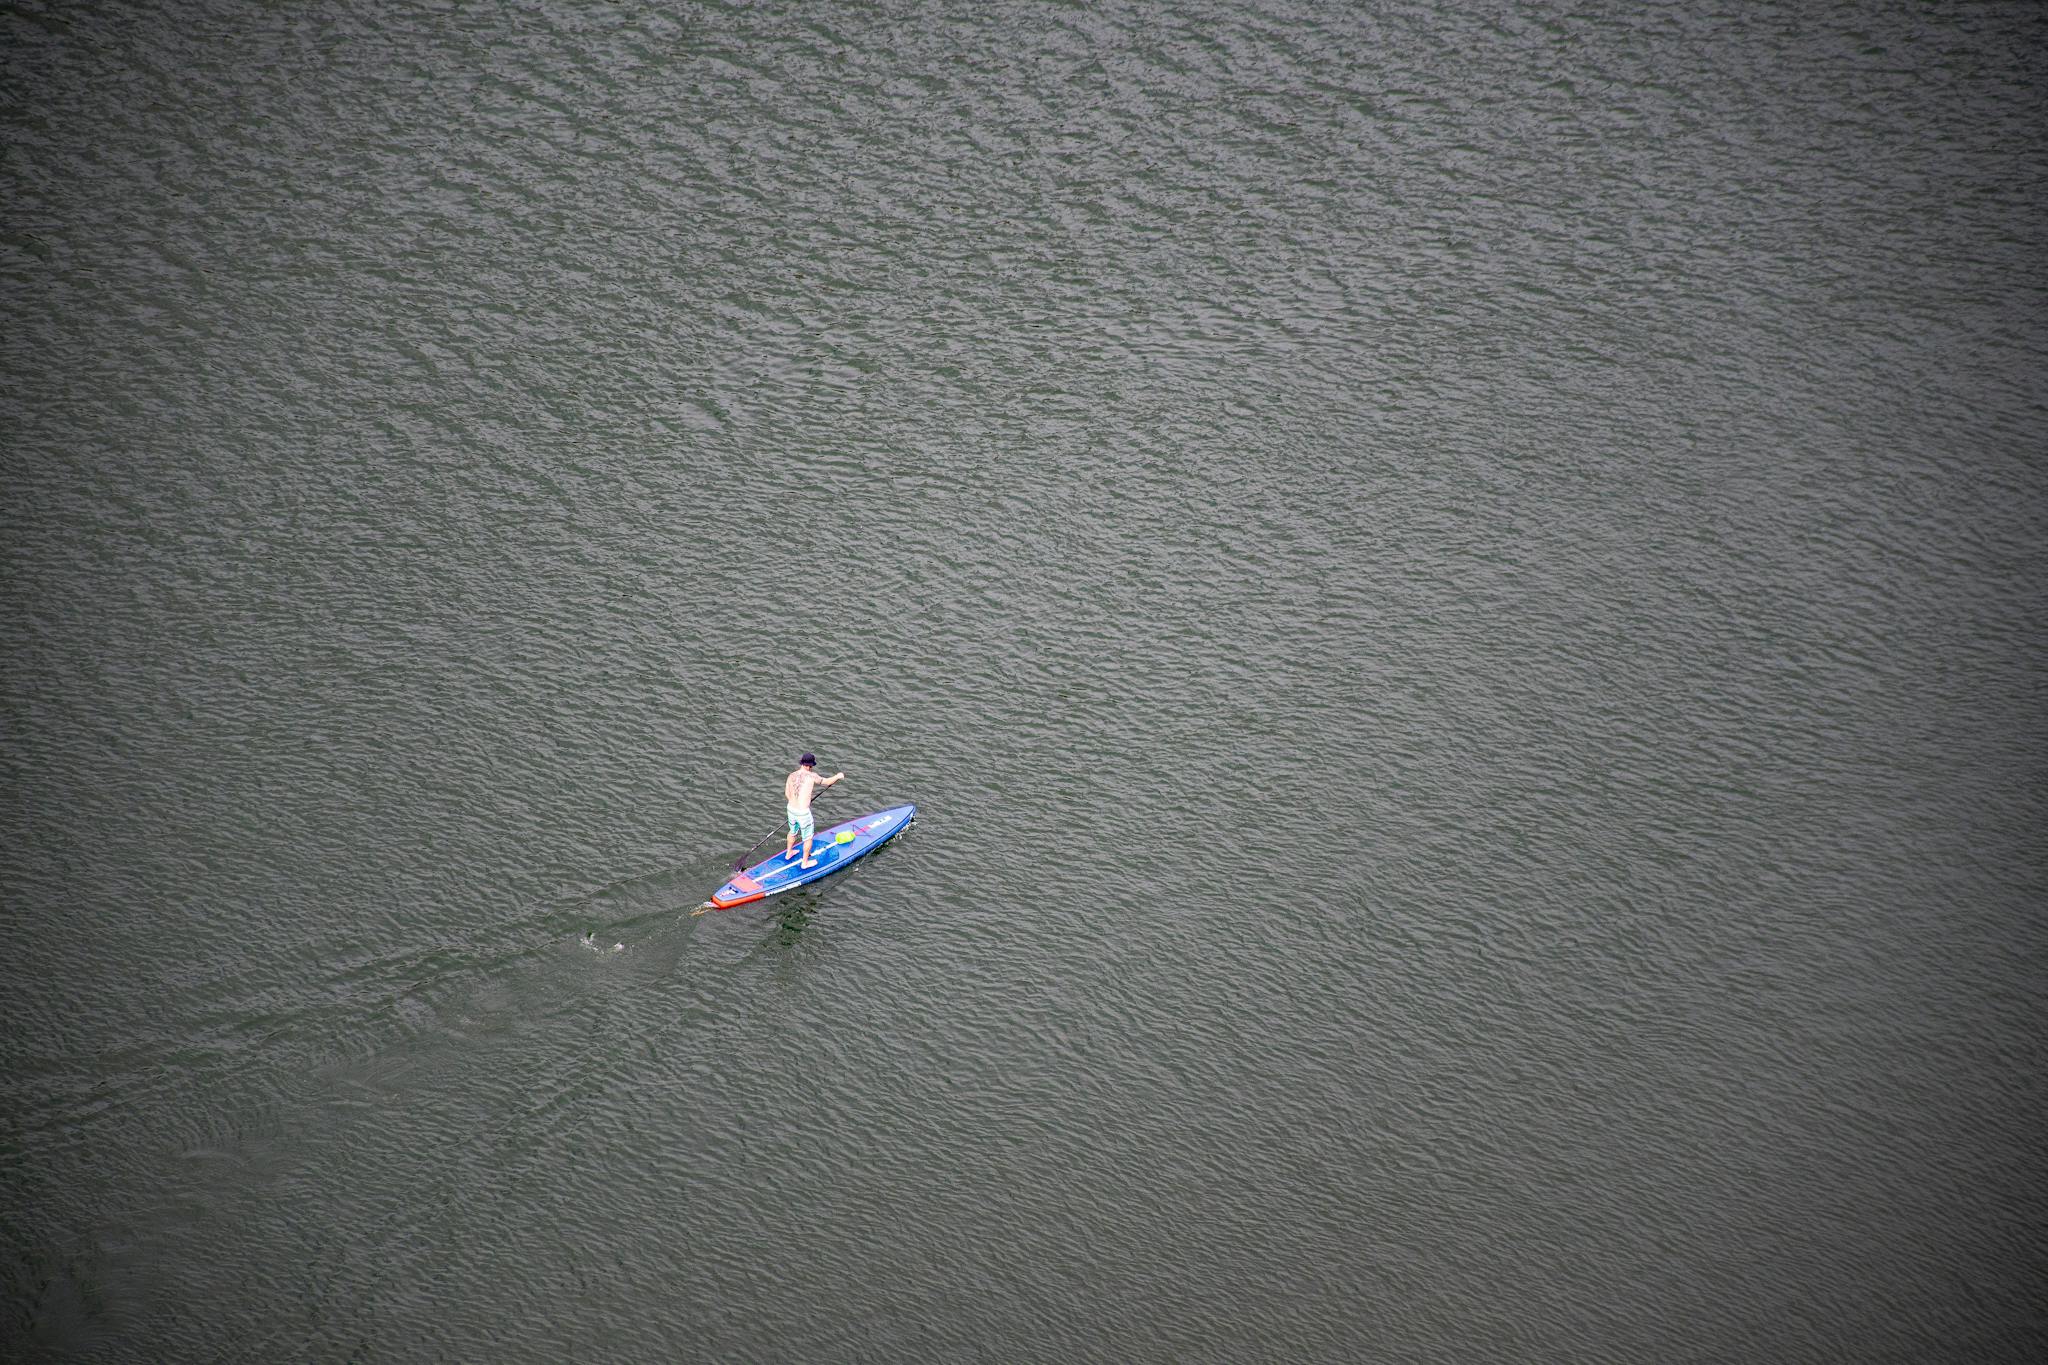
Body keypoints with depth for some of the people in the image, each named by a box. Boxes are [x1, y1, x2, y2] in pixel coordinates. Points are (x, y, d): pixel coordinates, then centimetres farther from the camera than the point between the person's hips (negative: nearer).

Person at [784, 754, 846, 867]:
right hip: (803, 813, -6)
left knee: (793, 831, 32)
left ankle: (788, 853, 53)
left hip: (791, 810, 6)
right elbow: (826, 782, -3)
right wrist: (838, 776, 16)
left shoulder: (791, 776, -3)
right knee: (808, 837, 16)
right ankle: (805, 862, 29)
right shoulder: (811, 776, -19)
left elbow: (787, 794, 9)